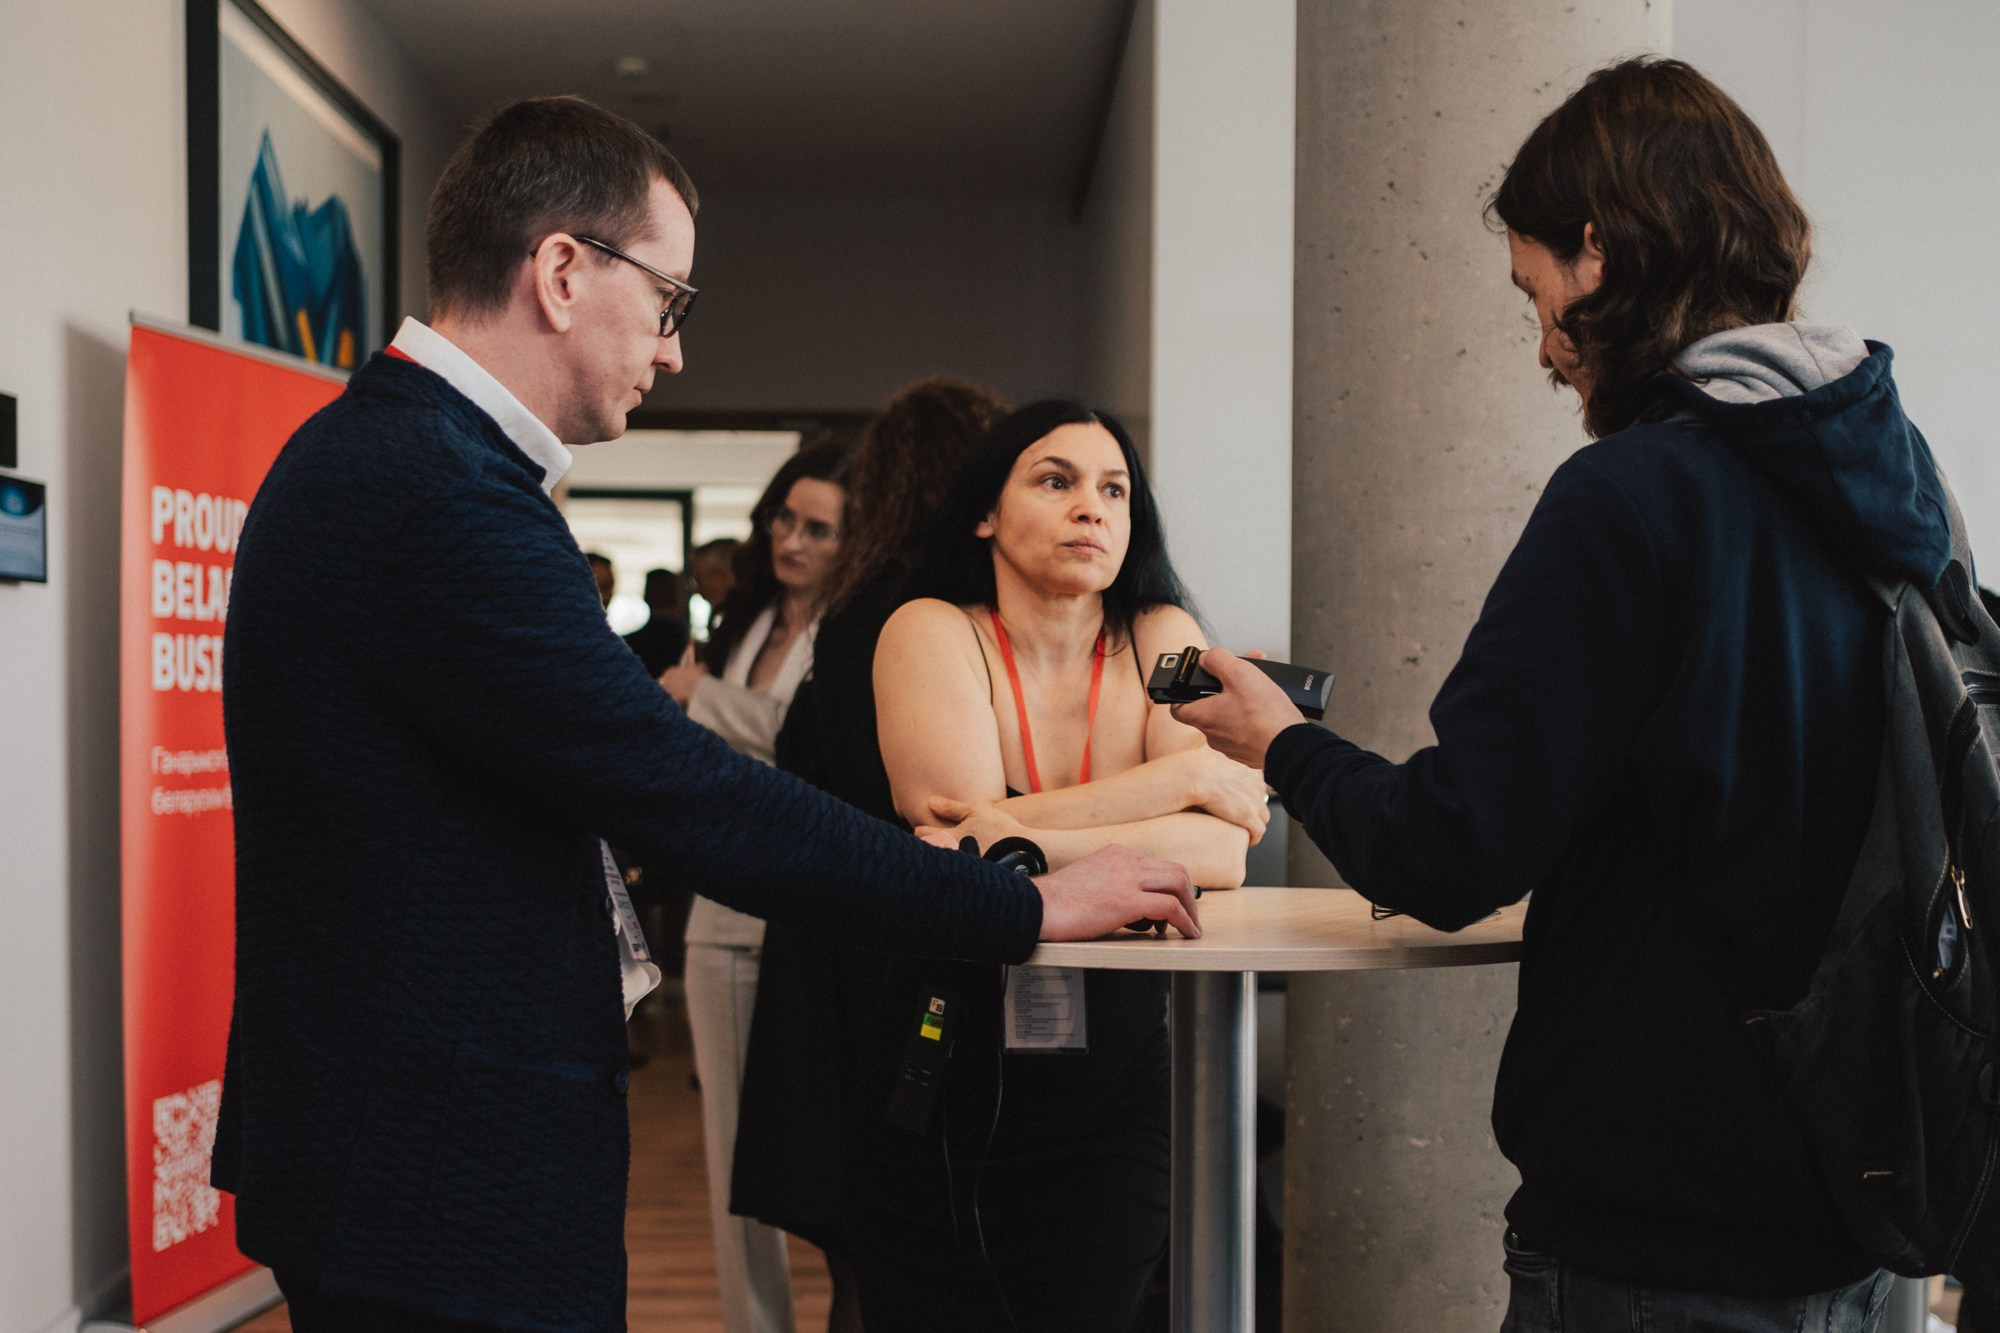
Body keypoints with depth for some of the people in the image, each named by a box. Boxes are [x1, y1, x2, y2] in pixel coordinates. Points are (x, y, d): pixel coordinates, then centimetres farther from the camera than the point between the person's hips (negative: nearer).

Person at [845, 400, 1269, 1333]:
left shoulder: (1160, 638, 0)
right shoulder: (931, 633, -7)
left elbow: (1221, 853, -13)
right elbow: (965, 820, -22)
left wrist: (1028, 844, -26)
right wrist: (1185, 775, -16)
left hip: (1112, 1105, 2)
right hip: (941, 1101, -1)